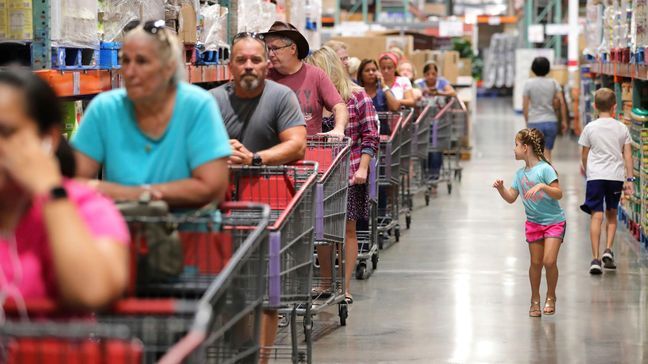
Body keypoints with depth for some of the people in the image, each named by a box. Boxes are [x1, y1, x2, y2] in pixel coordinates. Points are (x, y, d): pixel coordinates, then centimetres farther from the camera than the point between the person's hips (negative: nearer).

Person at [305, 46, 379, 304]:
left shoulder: (356, 96, -4)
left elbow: (370, 136, -3)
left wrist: (363, 168, -11)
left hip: (349, 173, -3)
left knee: (348, 229, 3)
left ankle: (345, 287, 8)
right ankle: (326, 283, 22)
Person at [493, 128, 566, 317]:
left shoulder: (544, 169, -14)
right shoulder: (520, 173, 7)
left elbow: (559, 194, -18)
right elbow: (511, 198, 9)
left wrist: (542, 186, -32)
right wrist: (501, 188, -8)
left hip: (554, 221, -6)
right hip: (533, 222, 6)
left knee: (549, 261, -15)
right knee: (535, 262, 7)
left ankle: (551, 297, 4)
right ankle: (535, 300, 21)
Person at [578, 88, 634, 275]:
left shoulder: (590, 128, -1)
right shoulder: (622, 128, 3)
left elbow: (585, 155, 6)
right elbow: (628, 155, 2)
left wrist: (586, 170, 25)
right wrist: (629, 178, 6)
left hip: (595, 175, -2)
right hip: (616, 175, 2)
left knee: (597, 216, -3)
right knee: (612, 214, 19)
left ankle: (595, 258, -10)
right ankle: (608, 250, 6)